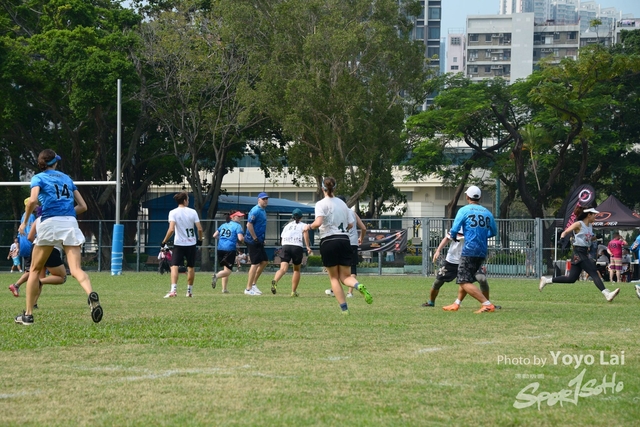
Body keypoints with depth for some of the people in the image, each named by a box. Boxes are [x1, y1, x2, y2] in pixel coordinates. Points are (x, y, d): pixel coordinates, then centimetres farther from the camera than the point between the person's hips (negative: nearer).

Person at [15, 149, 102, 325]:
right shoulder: (67, 178, 21)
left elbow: (33, 200, -12)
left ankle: (28, 315, 12)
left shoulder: (39, 178, 8)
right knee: (76, 269, -9)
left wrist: (25, 222, -1)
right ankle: (91, 295, -41)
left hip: (49, 223, -3)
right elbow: (82, 206, 18)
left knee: (35, 270, 13)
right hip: (71, 223, 3)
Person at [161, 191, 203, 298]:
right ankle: (189, 291, 23)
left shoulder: (173, 212, -6)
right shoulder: (193, 212, -1)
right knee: (191, 268, 15)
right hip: (191, 243, 2)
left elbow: (171, 229, -18)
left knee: (174, 266, -6)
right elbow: (199, 229, -4)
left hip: (179, 243, -2)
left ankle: (173, 290, -23)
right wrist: (200, 239, 14)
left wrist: (164, 241, -9)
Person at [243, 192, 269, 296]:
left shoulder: (263, 211, 15)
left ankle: (254, 284, 21)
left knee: (264, 261, 13)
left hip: (259, 241, 10)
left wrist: (262, 240, 15)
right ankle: (248, 289, -3)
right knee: (255, 263, -8)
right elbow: (249, 224, -24)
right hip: (253, 241, -10)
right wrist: (255, 238, -20)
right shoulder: (256, 210, -15)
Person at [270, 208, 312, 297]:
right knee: (296, 270, 18)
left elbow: (282, 238, 27)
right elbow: (305, 231, -5)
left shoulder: (287, 226, 28)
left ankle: (275, 281, -45)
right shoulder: (302, 225, 17)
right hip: (297, 247, -2)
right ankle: (294, 291, 18)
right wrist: (308, 247, -12)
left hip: (285, 246, 2)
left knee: (283, 269, -14)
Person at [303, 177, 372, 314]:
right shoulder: (342, 203, 11)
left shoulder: (321, 204, -5)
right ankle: (359, 286, -26)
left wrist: (309, 227, 0)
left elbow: (318, 222, -20)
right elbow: (350, 225, 13)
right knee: (346, 277, 8)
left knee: (334, 278, 8)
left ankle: (344, 308, 1)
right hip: (344, 240, 4)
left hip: (328, 242, -4)